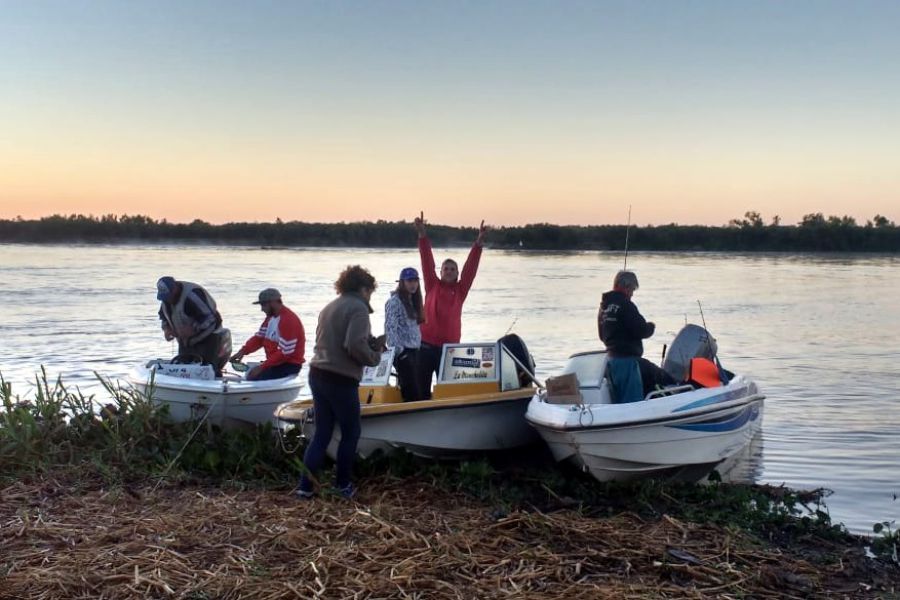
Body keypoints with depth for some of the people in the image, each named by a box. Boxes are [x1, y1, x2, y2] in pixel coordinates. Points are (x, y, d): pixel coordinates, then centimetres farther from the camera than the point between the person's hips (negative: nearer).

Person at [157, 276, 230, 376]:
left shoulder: (192, 294, -28)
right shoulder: (166, 297, -3)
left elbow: (211, 318, -29)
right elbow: (163, 315, 17)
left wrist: (193, 329, -34)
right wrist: (166, 328, -3)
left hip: (207, 338, -8)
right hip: (185, 340, 8)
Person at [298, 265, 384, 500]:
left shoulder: (330, 307, 17)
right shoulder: (358, 308, -10)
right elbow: (355, 346, -22)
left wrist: (371, 342, 14)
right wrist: (375, 356, -4)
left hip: (318, 375, 8)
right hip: (341, 380, -8)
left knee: (321, 434, 13)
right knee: (351, 433, 10)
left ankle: (305, 486, 9)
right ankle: (342, 484, 18)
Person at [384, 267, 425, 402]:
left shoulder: (413, 301, 16)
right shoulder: (394, 301, -9)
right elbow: (390, 328, -16)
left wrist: (418, 347, 14)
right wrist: (398, 350, -20)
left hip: (414, 350, 8)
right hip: (403, 351, -8)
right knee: (412, 391, -11)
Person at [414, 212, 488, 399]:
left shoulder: (460, 290, 6)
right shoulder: (432, 286, 4)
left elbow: (471, 267, -2)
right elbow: (427, 262, -4)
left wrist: (479, 243, -11)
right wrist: (422, 235, -13)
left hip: (450, 347, 1)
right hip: (427, 345, -1)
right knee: (422, 386, 3)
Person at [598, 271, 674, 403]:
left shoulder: (604, 306, 12)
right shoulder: (625, 305, -16)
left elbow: (602, 335, 19)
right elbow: (642, 331, -18)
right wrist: (651, 326, 2)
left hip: (611, 356, 9)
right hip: (627, 358, -9)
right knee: (632, 401, -7)